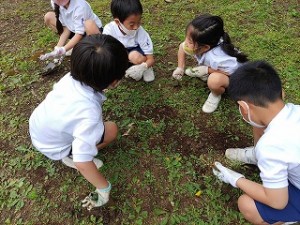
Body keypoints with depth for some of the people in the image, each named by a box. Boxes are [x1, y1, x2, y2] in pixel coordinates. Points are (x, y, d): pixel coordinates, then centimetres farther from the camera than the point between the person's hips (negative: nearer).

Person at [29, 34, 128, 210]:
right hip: (52, 147, -6)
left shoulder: (72, 76, -22)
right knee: (112, 129, -7)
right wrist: (104, 188, -25)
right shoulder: (89, 114, -42)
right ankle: (71, 156, 2)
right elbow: (82, 163, -41)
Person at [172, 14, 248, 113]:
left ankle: (216, 95, -7)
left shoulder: (217, 59, -47)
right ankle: (201, 73, 16)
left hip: (233, 75, -7)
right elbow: (183, 46, -5)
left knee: (214, 80, -41)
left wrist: (207, 70, -35)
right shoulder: (198, 45, -27)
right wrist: (180, 68, -9)